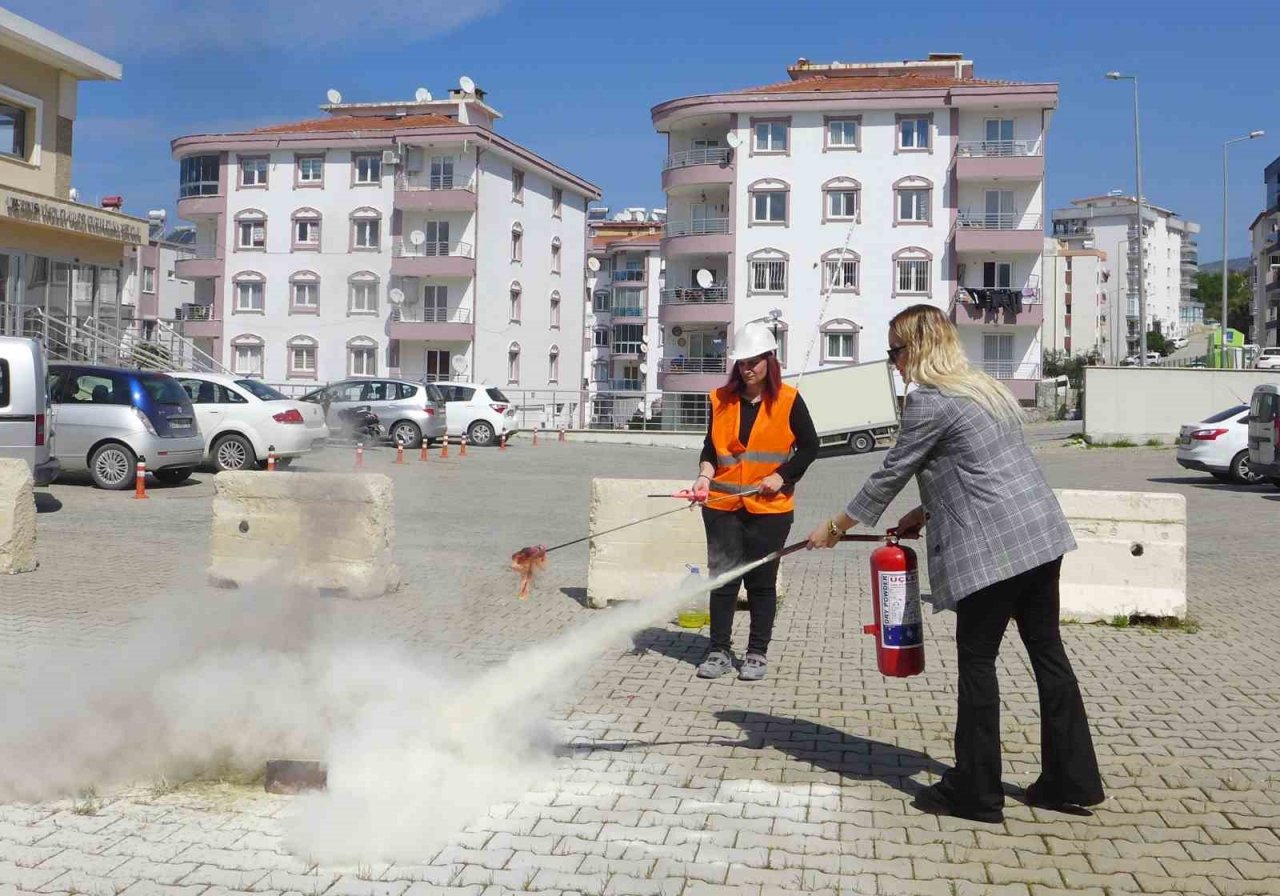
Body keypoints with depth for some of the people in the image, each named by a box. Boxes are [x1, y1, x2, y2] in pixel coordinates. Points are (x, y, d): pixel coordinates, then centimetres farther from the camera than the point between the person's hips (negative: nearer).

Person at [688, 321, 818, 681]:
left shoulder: (788, 401, -2)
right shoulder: (722, 399, 6)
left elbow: (809, 446, 3)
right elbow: (711, 446, 10)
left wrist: (782, 476, -9)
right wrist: (705, 476, -8)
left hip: (769, 508, -2)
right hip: (722, 505, 2)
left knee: (762, 581, 6)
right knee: (722, 577, 4)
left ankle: (757, 652, 17)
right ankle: (719, 650, 15)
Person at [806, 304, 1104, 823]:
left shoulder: (929, 400, -8)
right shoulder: (985, 389, 19)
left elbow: (890, 474, -4)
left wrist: (835, 527, 7)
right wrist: (926, 513, 20)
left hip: (993, 547, -9)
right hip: (1041, 535, 9)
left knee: (976, 660, 1)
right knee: (1047, 652, 12)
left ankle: (975, 793, 9)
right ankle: (1073, 782, 20)